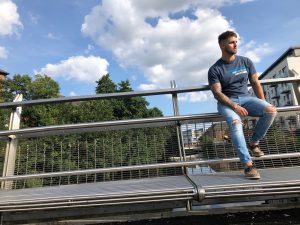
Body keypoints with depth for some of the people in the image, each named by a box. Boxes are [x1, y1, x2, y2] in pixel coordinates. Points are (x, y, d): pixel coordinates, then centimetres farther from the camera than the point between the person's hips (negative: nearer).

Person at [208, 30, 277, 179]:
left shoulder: (245, 62, 10)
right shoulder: (215, 69, -3)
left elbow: (255, 84, 12)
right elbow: (217, 93, -11)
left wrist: (263, 105, 2)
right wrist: (235, 106, -24)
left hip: (246, 98, 4)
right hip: (227, 102, -4)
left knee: (271, 110, -23)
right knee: (235, 122, -35)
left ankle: (254, 143, -3)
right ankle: (248, 165, -32)